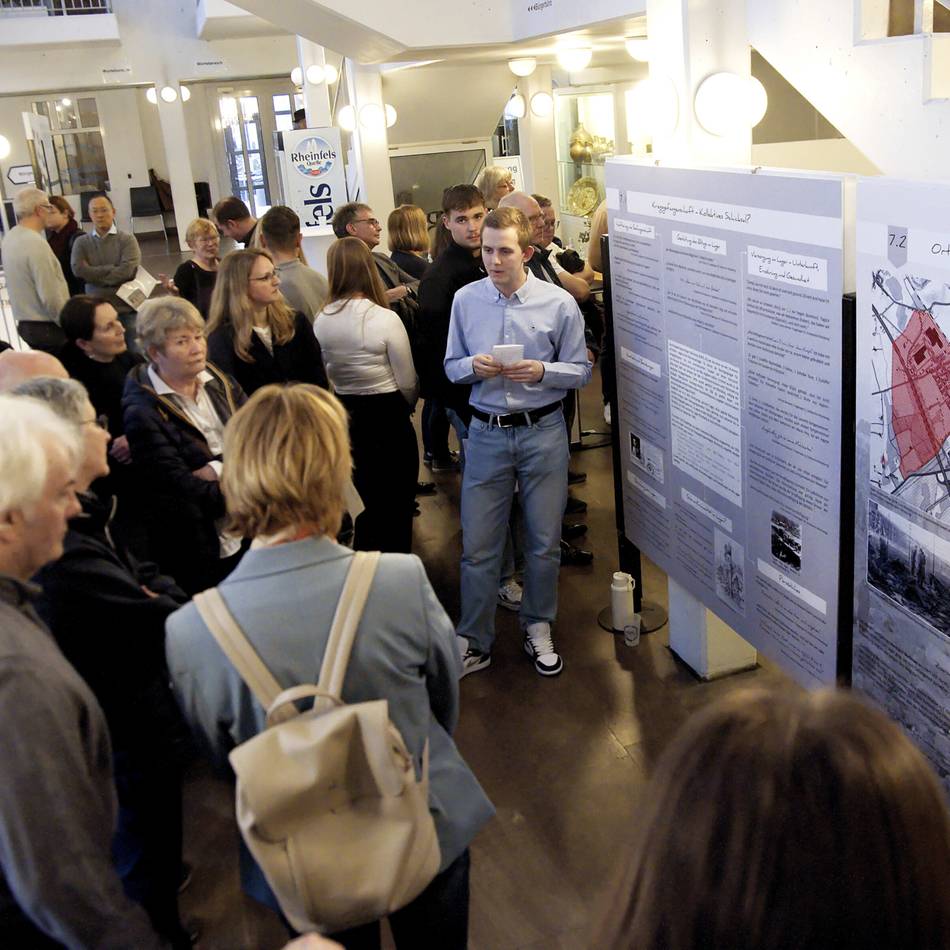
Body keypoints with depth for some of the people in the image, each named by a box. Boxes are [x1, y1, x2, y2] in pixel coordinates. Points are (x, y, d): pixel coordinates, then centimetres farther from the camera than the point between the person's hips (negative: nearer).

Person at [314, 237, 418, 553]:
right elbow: (407, 382, -11)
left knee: (364, 503, 21)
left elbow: (324, 376, 4)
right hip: (387, 416, -5)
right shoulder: (385, 318, -18)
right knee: (397, 504, 11)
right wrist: (405, 408, 10)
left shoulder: (321, 321, -6)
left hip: (345, 418, 5)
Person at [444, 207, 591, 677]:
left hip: (543, 432, -1)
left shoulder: (559, 303, -6)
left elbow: (581, 370, 0)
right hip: (486, 433, 1)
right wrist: (473, 367, -14)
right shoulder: (465, 299, -1)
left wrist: (542, 371, -19)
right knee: (477, 545, 4)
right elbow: (451, 366, 8)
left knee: (544, 542, 12)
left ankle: (537, 628, 33)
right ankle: (473, 641, 20)